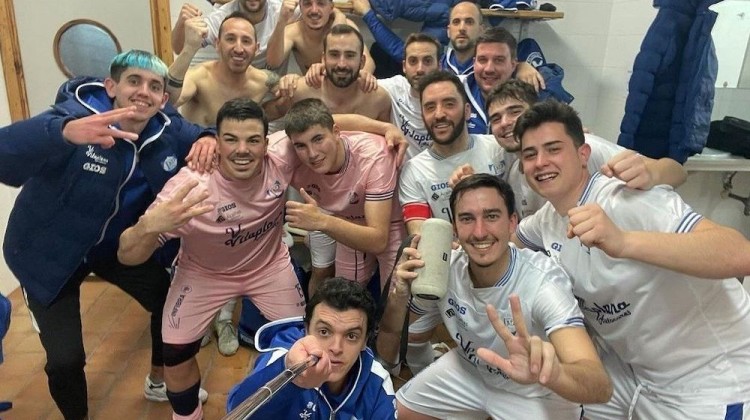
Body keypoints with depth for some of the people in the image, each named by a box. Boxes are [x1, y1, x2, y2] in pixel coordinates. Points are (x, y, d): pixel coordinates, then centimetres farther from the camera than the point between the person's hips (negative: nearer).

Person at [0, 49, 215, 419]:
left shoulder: (168, 129, -12)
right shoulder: (77, 113, -30)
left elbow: (203, 136, 5)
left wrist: (209, 139, -21)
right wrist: (64, 131, -65)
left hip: (119, 244, 5)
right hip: (50, 253, -5)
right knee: (65, 358, -9)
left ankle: (159, 380, 41)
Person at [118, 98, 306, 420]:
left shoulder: (279, 162, -29)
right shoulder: (189, 186, -35)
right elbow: (127, 257, -33)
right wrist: (149, 225, -56)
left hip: (269, 266, 2)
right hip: (203, 273, -1)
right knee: (176, 354, -2)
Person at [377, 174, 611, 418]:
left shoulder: (543, 280, -33)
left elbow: (600, 386, -45)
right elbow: (387, 353, -13)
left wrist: (551, 372, -67)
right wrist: (398, 297, -33)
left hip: (535, 395, -3)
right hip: (469, 373, 4)